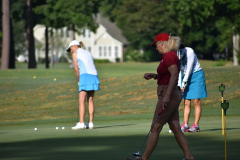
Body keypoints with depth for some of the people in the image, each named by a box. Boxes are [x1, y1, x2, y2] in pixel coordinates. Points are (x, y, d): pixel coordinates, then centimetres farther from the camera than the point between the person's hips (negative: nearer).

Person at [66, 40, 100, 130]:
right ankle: (90, 123, 4)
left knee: (82, 101, -8)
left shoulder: (75, 54, 7)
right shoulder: (88, 53, 26)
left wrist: (78, 81, 9)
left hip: (85, 76, -7)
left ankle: (81, 123, -17)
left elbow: (76, 69, 0)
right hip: (94, 75, 7)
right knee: (90, 100, 8)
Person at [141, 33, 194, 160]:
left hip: (169, 95, -10)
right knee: (176, 128, 7)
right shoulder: (171, 55, 16)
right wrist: (154, 76, 16)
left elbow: (174, 75, -24)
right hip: (174, 94, 10)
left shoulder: (168, 56, -14)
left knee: (155, 128, -3)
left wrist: (167, 95, -28)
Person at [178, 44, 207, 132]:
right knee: (186, 103, -2)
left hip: (196, 75, -5)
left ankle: (196, 125, -10)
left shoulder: (189, 51, -18)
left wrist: (184, 84, -14)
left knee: (196, 101, -9)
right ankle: (185, 125, -2)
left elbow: (189, 69, -17)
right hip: (186, 77, 5)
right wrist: (179, 86, -8)